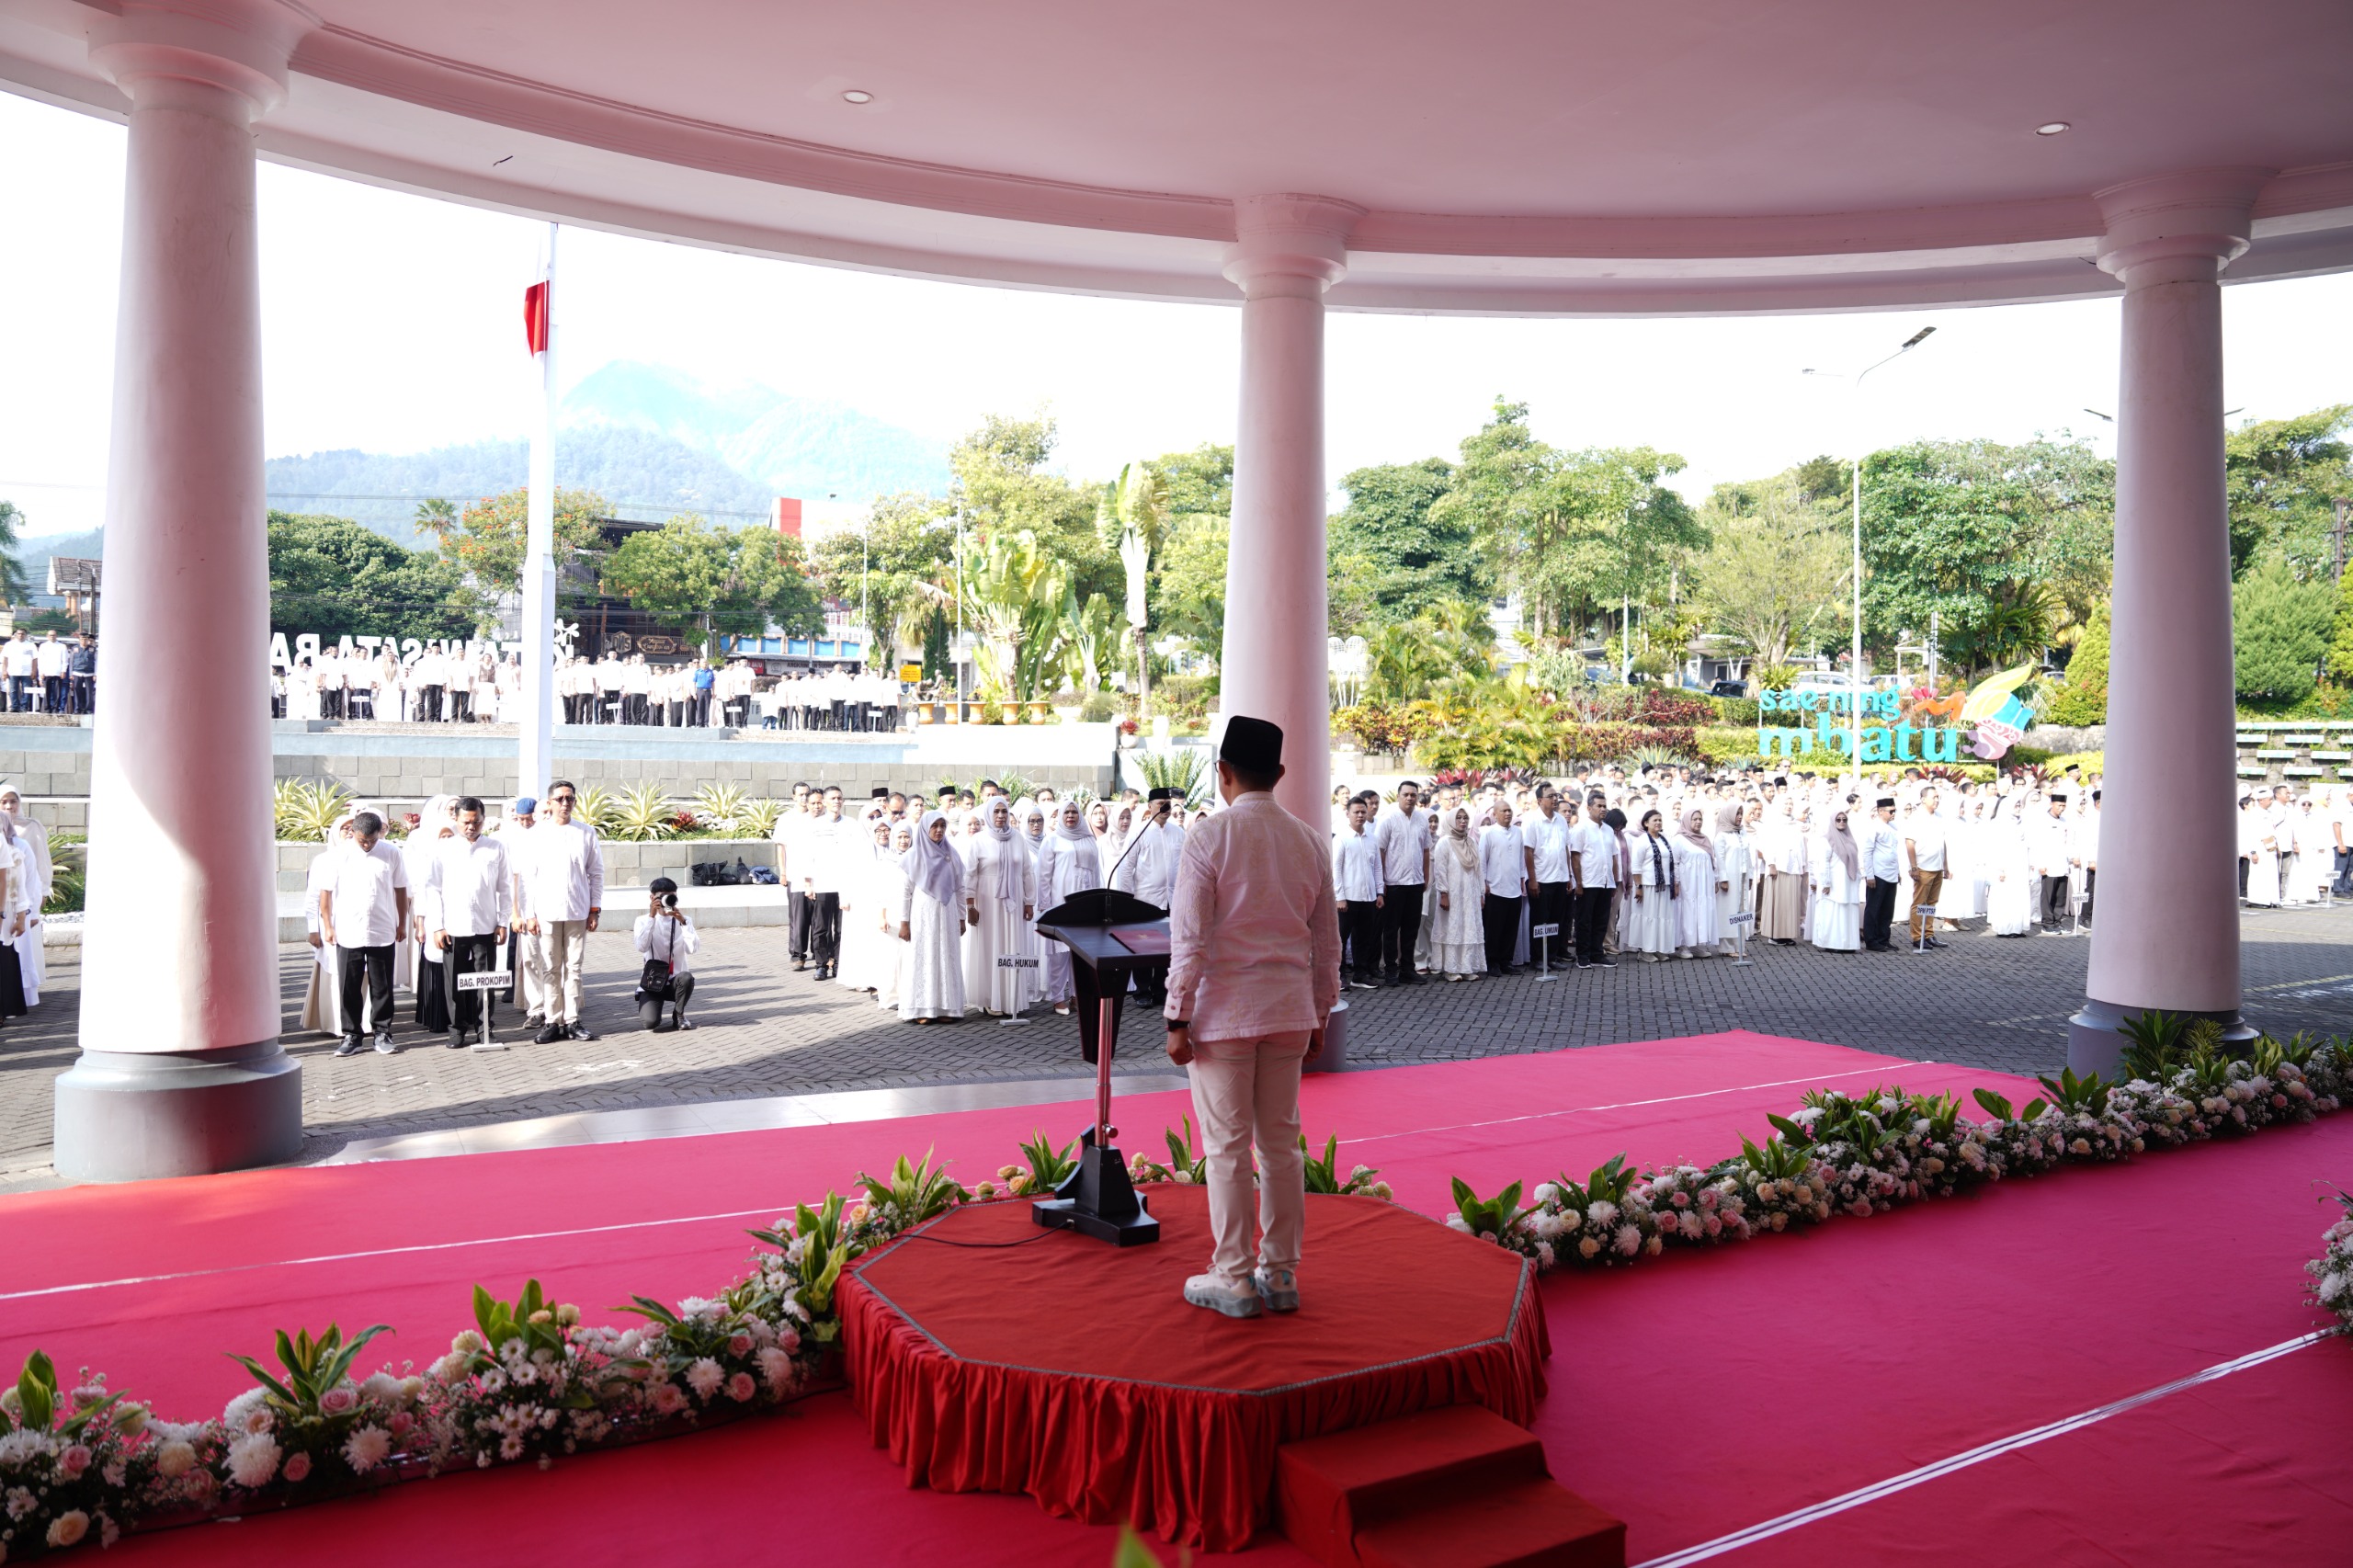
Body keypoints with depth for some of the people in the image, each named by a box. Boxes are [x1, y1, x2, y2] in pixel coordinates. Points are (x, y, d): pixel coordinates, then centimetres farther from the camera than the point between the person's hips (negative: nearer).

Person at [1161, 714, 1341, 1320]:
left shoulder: (1209, 838, -10)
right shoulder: (1309, 840, 5)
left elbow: (1190, 940, -12)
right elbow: (1327, 939, 10)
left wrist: (1178, 1020, -6)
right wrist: (1319, 1014, 19)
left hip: (1223, 1012, -5)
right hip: (1289, 1011, 5)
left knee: (1227, 1146, 2)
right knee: (1281, 1142, 11)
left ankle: (1234, 1279, 9)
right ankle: (1281, 1274, 19)